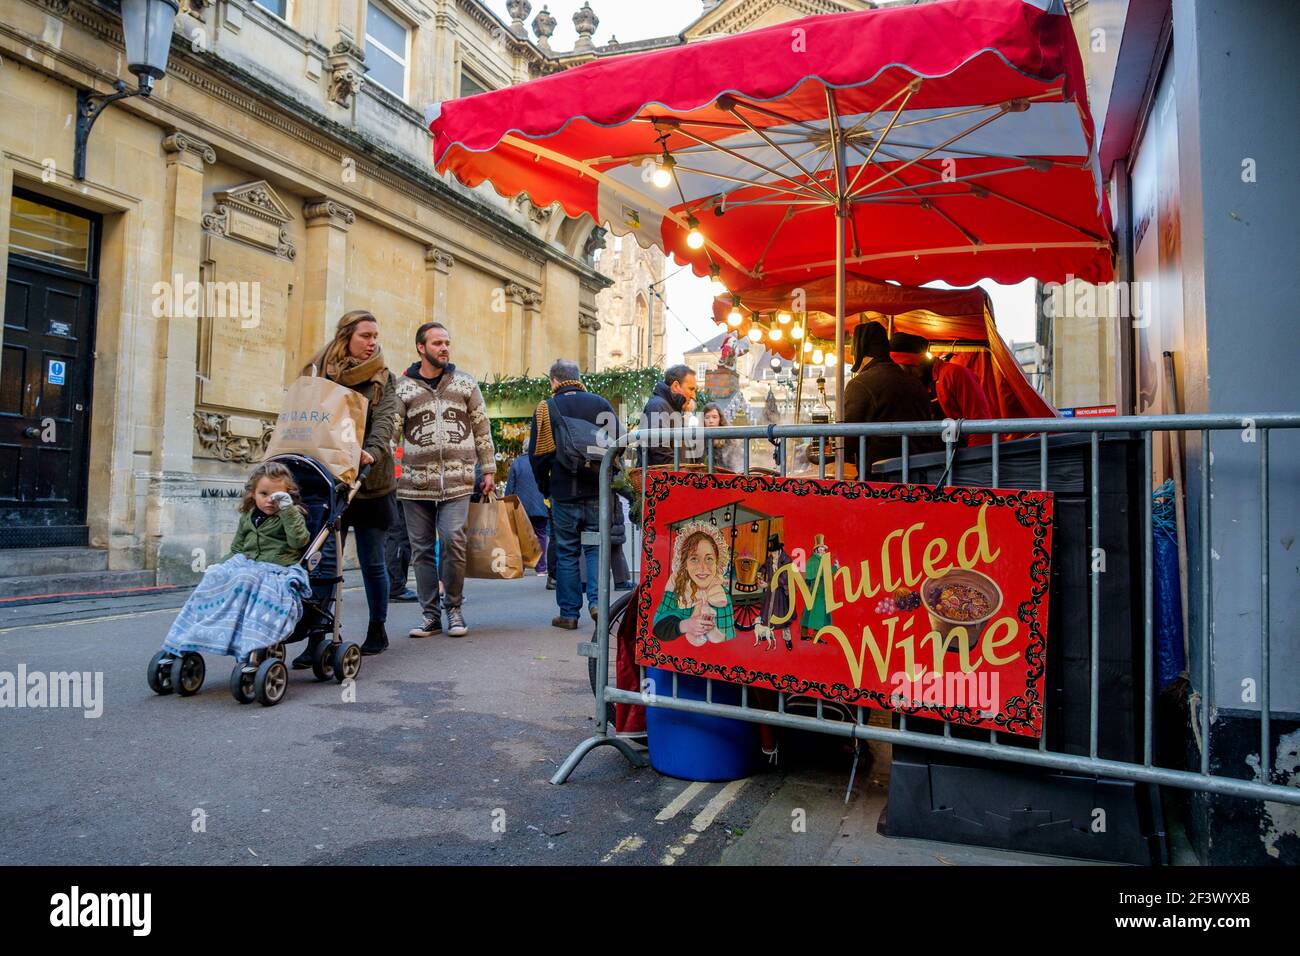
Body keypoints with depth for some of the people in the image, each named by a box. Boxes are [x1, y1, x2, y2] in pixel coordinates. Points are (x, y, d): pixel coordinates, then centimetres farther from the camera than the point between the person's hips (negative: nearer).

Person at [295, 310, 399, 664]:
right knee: (324, 558, -7)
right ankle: (317, 638, -3)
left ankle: (377, 630, 23)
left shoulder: (383, 378, 6)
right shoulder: (321, 372, 7)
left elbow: (385, 420, -10)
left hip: (371, 481, 0)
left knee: (372, 561, 8)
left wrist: (372, 452, -30)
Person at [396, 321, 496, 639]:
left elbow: (482, 429, 12)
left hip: (457, 480, 0)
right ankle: (430, 614, 17)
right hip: (415, 481, 1)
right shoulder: (402, 387, 6)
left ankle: (453, 607, 8)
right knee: (422, 549, 5)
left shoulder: (465, 383, 10)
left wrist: (488, 470, 9)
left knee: (454, 541, -11)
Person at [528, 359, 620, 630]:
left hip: (563, 493, -1)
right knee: (595, 547, 9)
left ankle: (569, 613, 10)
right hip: (597, 491, 1)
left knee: (566, 552, 6)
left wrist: (544, 486, 13)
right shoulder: (600, 404, 4)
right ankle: (596, 600, -7)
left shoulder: (546, 408, -2)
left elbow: (538, 454, -1)